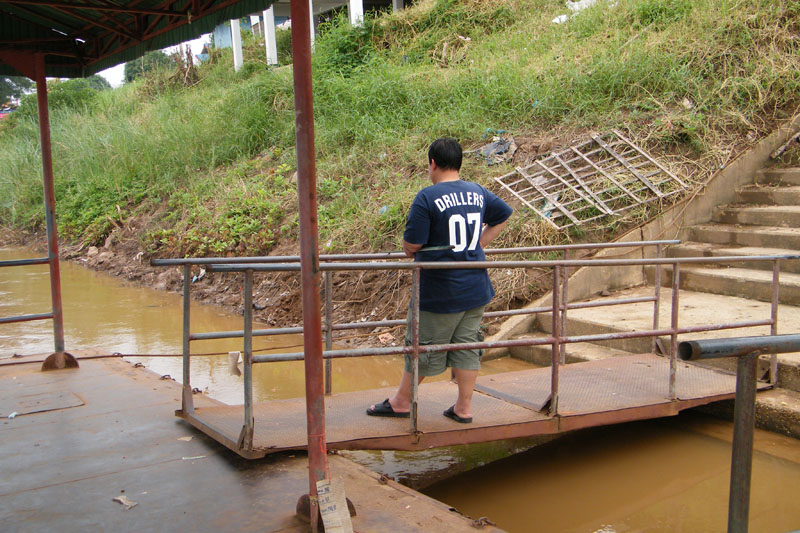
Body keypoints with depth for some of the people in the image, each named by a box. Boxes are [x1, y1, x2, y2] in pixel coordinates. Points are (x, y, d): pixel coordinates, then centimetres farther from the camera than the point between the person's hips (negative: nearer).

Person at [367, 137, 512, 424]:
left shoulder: (427, 198, -16)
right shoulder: (478, 193, 5)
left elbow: (412, 243, -18)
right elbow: (504, 214, 22)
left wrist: (410, 251, 6)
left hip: (440, 293, -6)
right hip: (476, 289, 6)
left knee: (422, 346, 8)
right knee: (467, 346, 13)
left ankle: (401, 402, 26)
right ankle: (464, 408, 22)